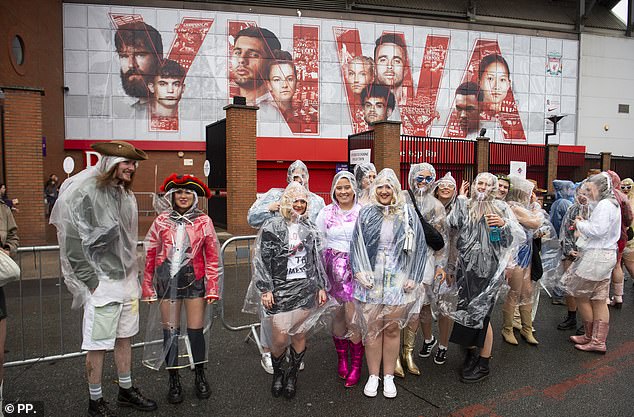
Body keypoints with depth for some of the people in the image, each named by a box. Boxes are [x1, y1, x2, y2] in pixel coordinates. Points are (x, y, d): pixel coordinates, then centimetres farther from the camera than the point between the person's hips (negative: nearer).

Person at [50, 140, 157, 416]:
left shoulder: (126, 194, 10)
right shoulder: (84, 193, -13)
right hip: (102, 282, -7)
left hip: (127, 279, 8)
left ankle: (126, 391, 32)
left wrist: (132, 271, 13)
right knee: (98, 345, 3)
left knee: (124, 337, 17)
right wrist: (90, 280, -14)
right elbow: (72, 241, -15)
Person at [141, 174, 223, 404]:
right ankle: (174, 382, 24)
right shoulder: (161, 221, 2)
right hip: (167, 281, 1)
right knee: (170, 333, 7)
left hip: (194, 281, -1)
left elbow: (212, 256, 0)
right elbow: (150, 255, 6)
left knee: (196, 331, 4)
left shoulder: (203, 221, -1)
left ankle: (200, 378, 25)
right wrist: (147, 286, 5)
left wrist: (212, 288, -3)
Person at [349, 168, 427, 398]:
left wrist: (413, 277, -3)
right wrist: (359, 272, -5)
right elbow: (356, 244, 5)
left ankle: (388, 377, 25)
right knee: (372, 329, 6)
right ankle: (373, 376, 23)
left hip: (398, 280, 0)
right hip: (371, 279, 1)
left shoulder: (408, 213, 2)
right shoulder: (366, 213, 4)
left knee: (392, 329, 8)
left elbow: (419, 245, 3)